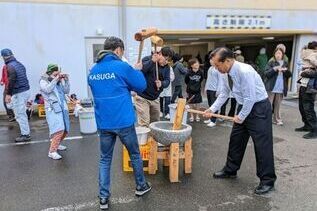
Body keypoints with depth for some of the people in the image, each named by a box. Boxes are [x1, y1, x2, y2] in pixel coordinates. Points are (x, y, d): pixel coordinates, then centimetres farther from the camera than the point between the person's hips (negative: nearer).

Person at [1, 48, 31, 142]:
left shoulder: (10, 66, -13)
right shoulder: (19, 64, 14)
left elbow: (11, 81, -21)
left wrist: (8, 94, -16)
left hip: (19, 93, -9)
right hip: (26, 90, 9)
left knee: (20, 114, -1)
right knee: (22, 113, 20)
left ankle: (25, 134, 4)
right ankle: (25, 132, 29)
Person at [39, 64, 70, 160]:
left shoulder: (60, 81, 14)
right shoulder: (43, 81, 2)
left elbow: (66, 91, 7)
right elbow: (48, 89, -16)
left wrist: (66, 80, -2)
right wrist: (56, 79, -17)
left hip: (63, 108, 6)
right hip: (52, 109, -6)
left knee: (65, 130, 11)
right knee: (59, 129, -20)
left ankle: (56, 144, 34)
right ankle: (52, 151, -12)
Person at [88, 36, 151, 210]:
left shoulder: (93, 71, 7)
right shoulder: (121, 66, -12)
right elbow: (141, 86, -4)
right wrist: (137, 70, 13)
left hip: (103, 123, 5)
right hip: (123, 121, -4)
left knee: (105, 159, 13)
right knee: (135, 154, 16)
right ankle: (141, 186, 33)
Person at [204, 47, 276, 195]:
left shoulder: (244, 71, -29)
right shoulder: (226, 74, -3)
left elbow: (250, 98, -26)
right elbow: (224, 94, 9)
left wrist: (241, 116, -15)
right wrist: (212, 109, 2)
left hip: (259, 107, -9)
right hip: (244, 106, 9)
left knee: (262, 144, -4)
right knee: (236, 139, 14)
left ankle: (267, 180, 10)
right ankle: (230, 170, 29)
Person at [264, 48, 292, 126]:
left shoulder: (285, 64, 12)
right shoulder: (271, 63, 1)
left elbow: (289, 75, 11)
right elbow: (266, 73, -8)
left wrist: (286, 70, -9)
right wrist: (274, 69, -19)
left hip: (281, 88, 3)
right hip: (271, 87, -3)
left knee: (277, 105, 10)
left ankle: (277, 119, 18)